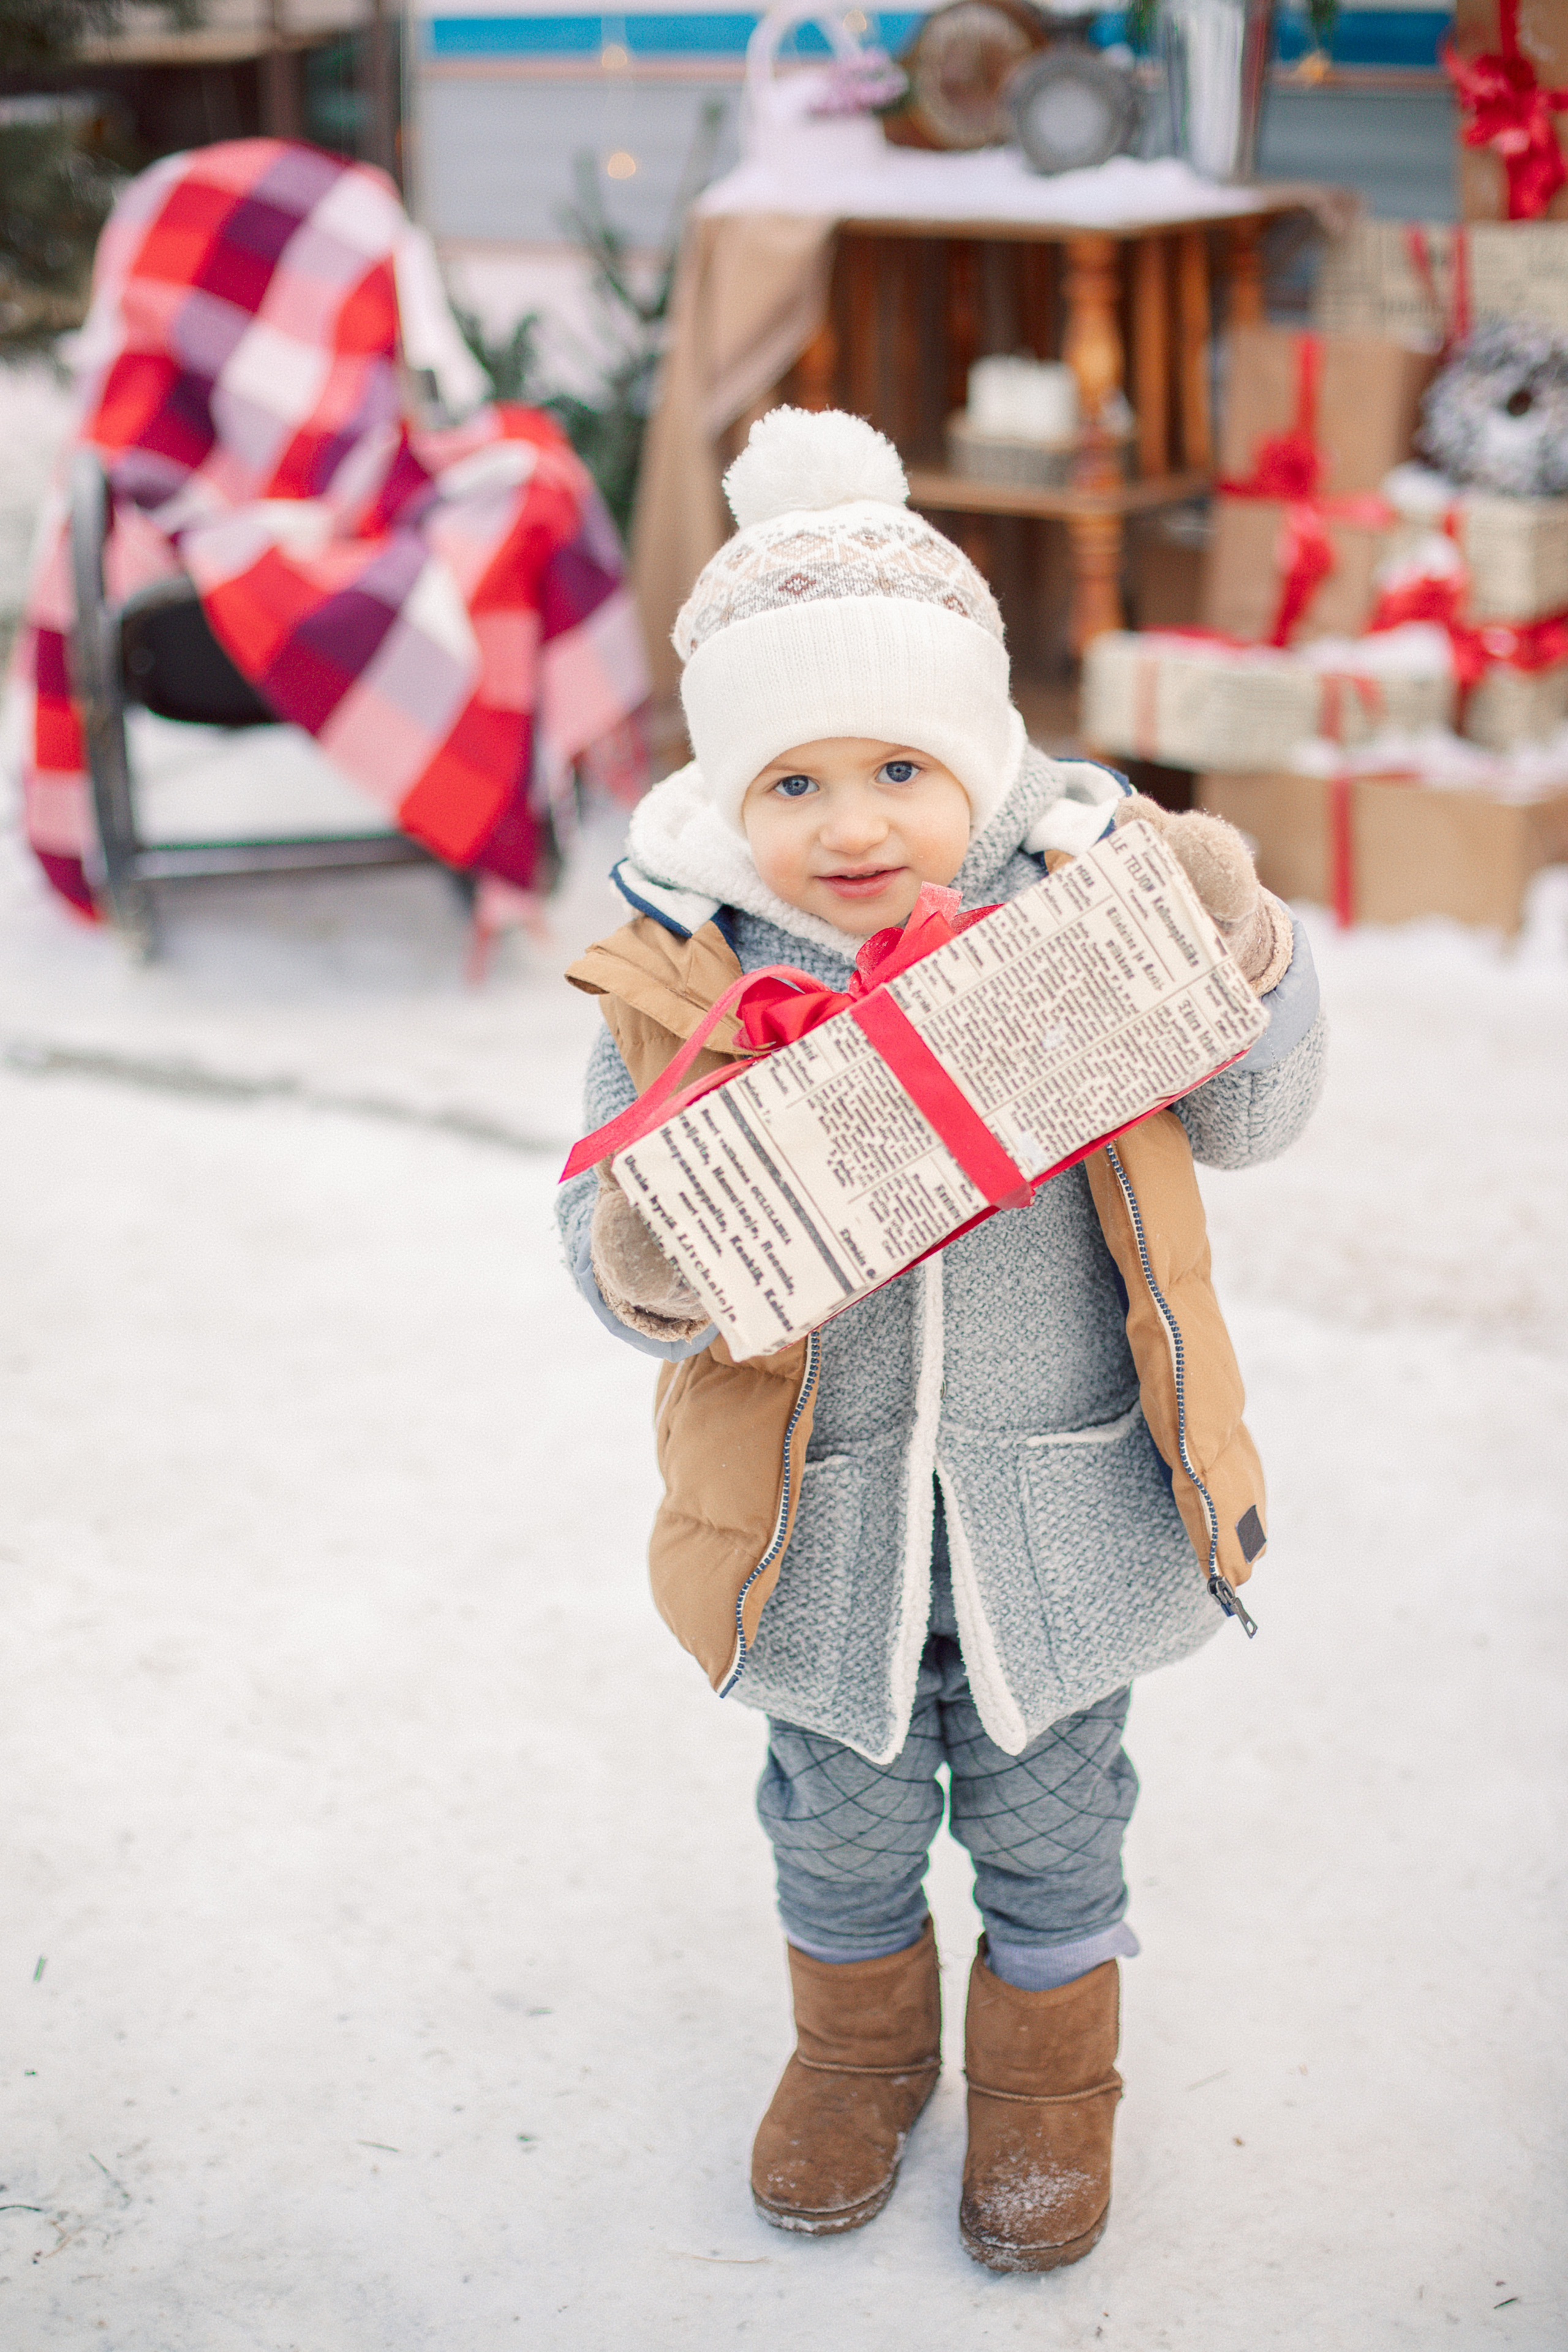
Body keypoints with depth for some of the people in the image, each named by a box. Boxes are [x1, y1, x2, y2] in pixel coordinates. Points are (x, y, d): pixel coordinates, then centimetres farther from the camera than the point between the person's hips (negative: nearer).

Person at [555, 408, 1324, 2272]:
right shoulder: (685, 971, -16)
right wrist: (644, 1272, -33)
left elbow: (1246, 1124, -5)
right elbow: (619, 1240, -9)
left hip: (1059, 1487, 0)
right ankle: (859, 2046, 52)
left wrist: (1238, 959, -23)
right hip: (818, 1504, 0)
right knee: (841, 1818, 22)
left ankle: (1047, 2074, 48)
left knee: (1047, 1814, 21)